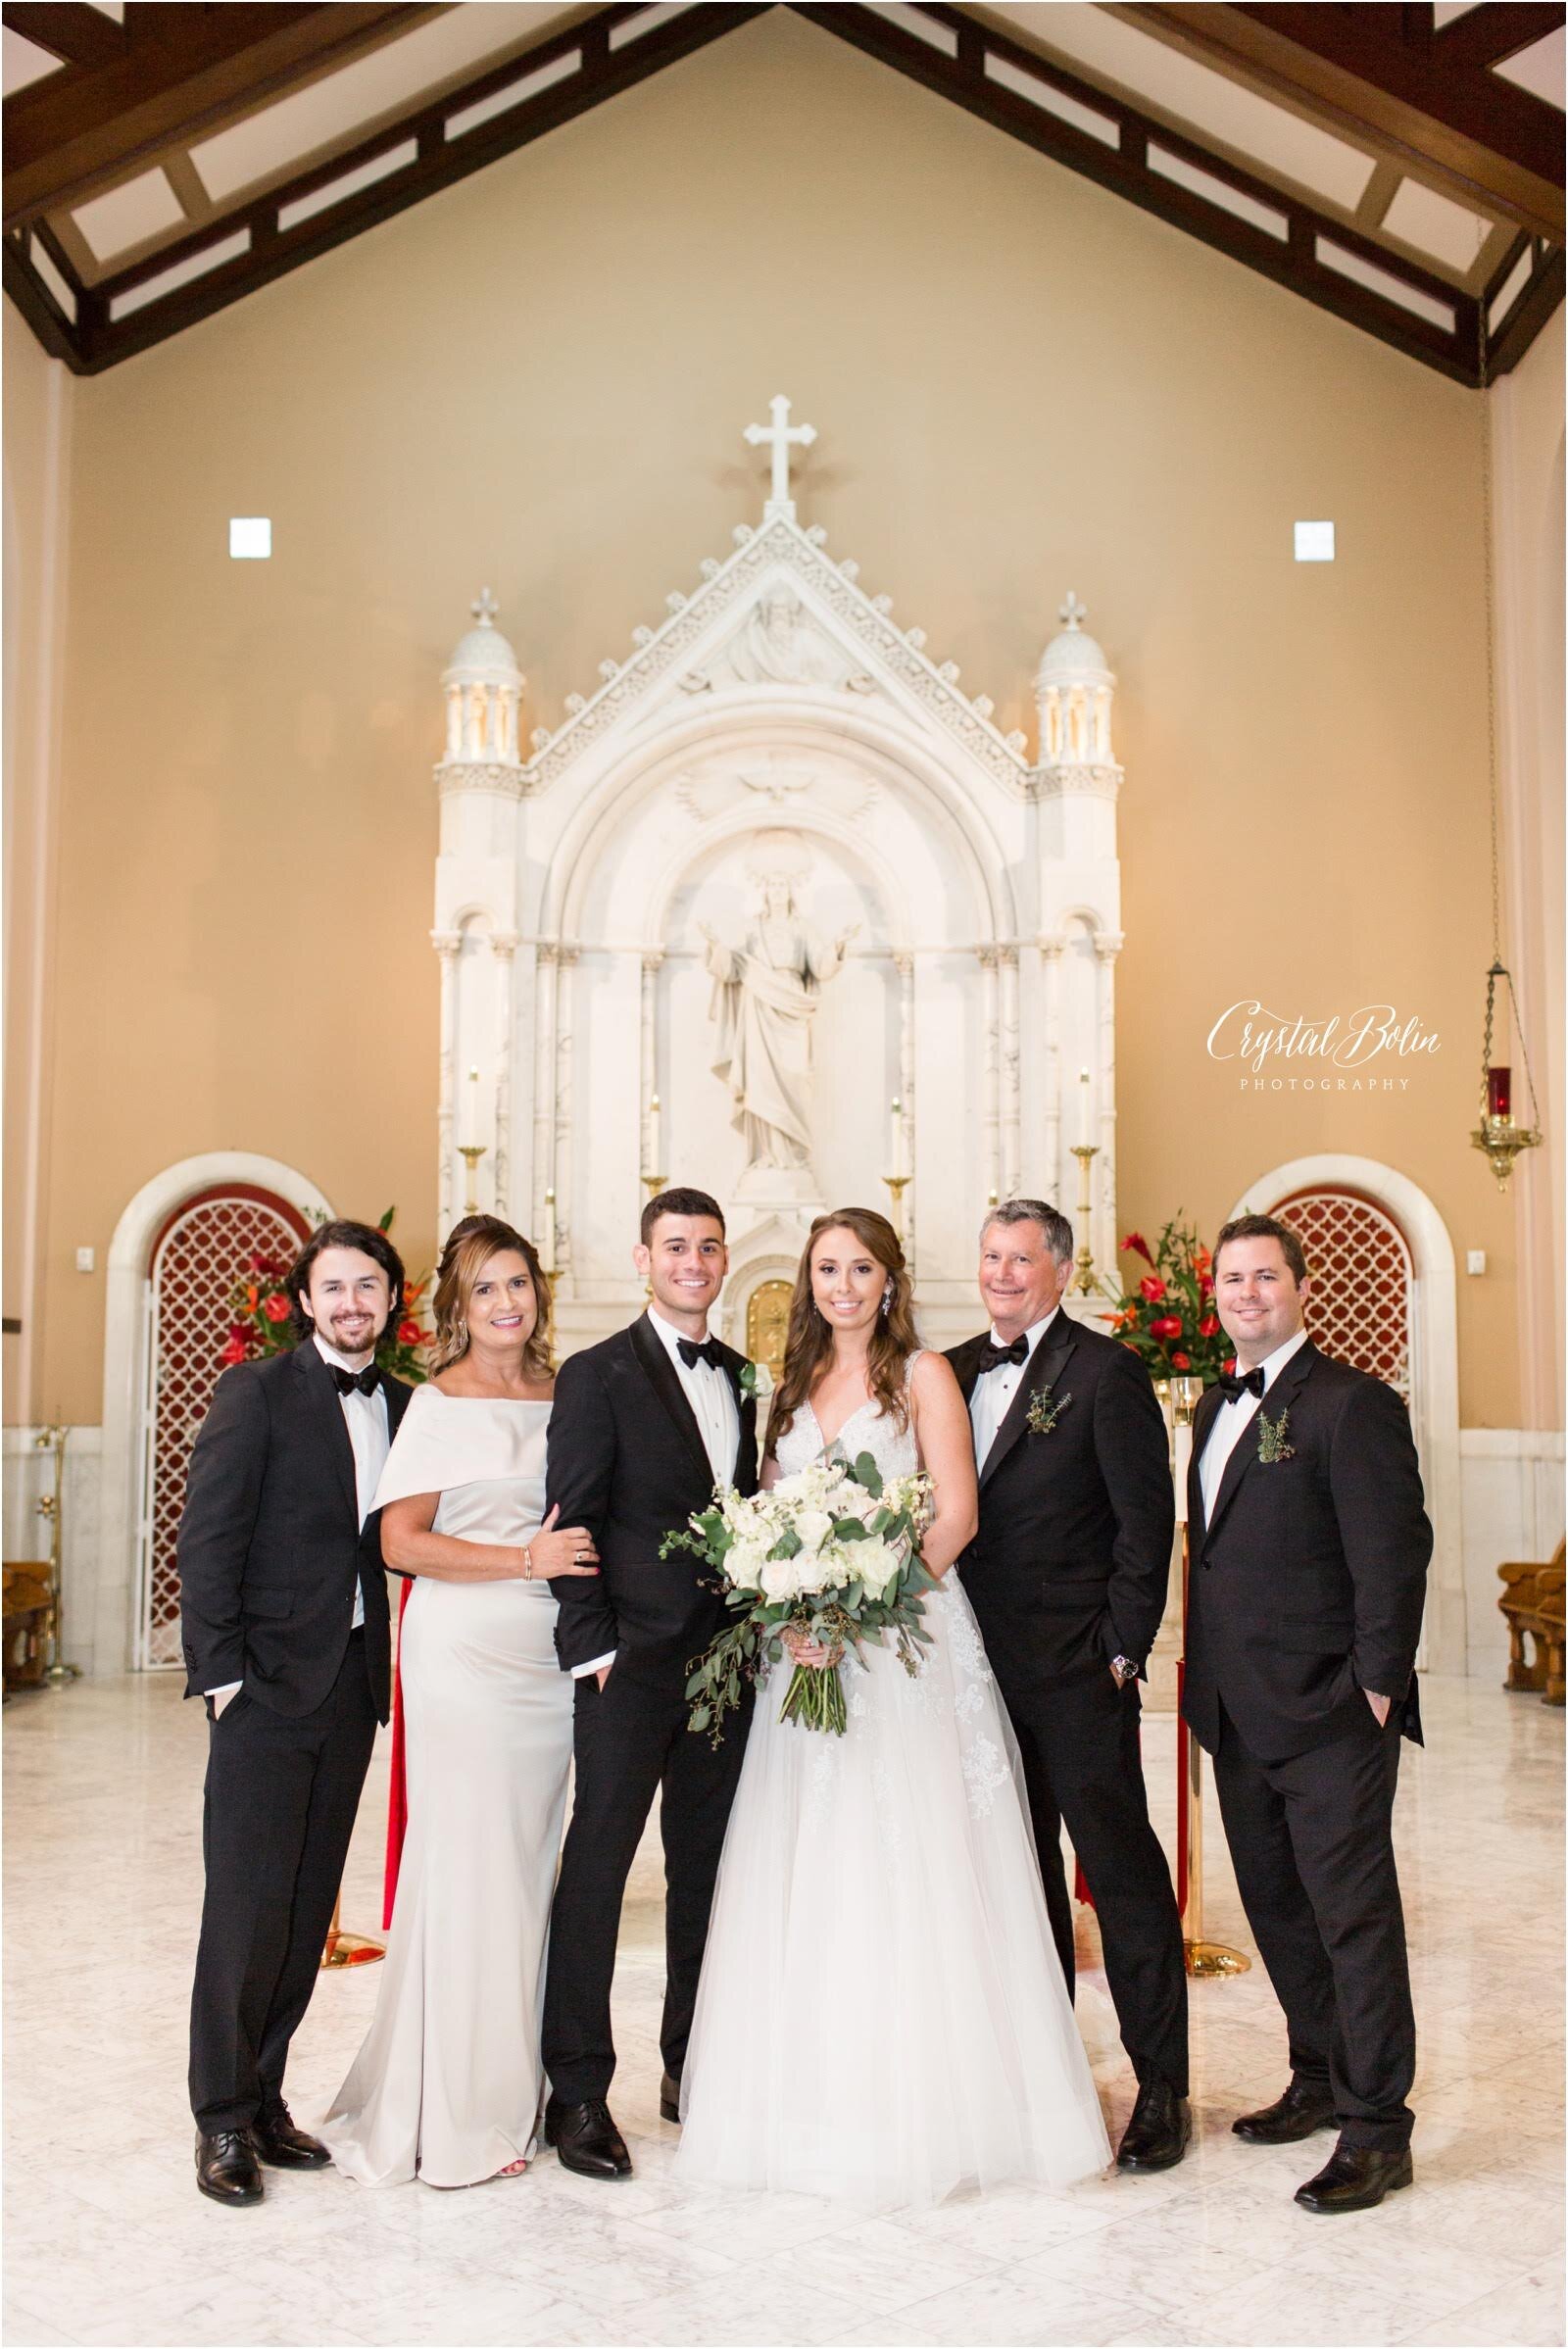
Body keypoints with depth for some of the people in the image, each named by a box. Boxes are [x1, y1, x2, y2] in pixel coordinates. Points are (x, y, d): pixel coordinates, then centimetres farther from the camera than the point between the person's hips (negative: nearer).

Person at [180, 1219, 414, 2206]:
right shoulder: (257, 1391, -6)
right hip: (268, 1682, -5)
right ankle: (224, 2122, 14)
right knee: (247, 1907, 0)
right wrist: (220, 1671, -12)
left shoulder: (404, 1404, 9)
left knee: (309, 1909, 12)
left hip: (353, 1685, 5)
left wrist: (390, 1667, 1)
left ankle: (264, 2097, 25)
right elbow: (208, 1539, -9)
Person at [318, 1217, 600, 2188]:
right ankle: (457, 2115, 11)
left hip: (549, 1656, 5)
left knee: (528, 1868, 11)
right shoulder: (441, 1405, -5)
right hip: (464, 1652, -5)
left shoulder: (562, 1397, 10)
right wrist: (526, 1560, -14)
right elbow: (402, 1541, -10)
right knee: (468, 1866, -1)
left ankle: (515, 2086, 23)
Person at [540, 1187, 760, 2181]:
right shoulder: (600, 1373, -5)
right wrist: (591, 1646, -13)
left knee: (706, 1867, 13)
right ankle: (579, 2092, 9)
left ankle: (692, 2069, 26)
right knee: (596, 1867, -1)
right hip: (632, 1661, -6)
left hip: (726, 1660, 6)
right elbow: (572, 1522, -8)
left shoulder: (742, 1379, 13)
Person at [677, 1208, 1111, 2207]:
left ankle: (926, 2105, 9)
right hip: (807, 1646, 5)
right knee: (806, 1873, 5)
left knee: (907, 1864, -3)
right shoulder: (794, 1387, 14)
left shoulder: (922, 1374, -1)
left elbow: (956, 1516, -8)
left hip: (907, 1638, -5)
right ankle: (816, 2099, 16)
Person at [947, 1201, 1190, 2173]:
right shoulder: (952, 1372, 10)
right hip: (982, 1659, 6)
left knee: (1122, 1866, 0)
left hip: (1075, 1665, -6)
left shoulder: (1107, 1371, -8)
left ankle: (1163, 2088, 12)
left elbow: (1147, 1519, -9)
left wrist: (1123, 1646, -11)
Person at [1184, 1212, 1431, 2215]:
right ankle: (1321, 2082, 33)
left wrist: (1377, 1686, -16)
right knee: (1276, 1906, 17)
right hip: (1240, 1714, 8)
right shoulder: (1219, 1405, 13)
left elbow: (1394, 1556, -14)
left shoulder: (1352, 1404, -12)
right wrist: (1208, 1681, 14)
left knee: (1354, 1914, 0)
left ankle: (1377, 2130, 10)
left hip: (1329, 1715, -8)